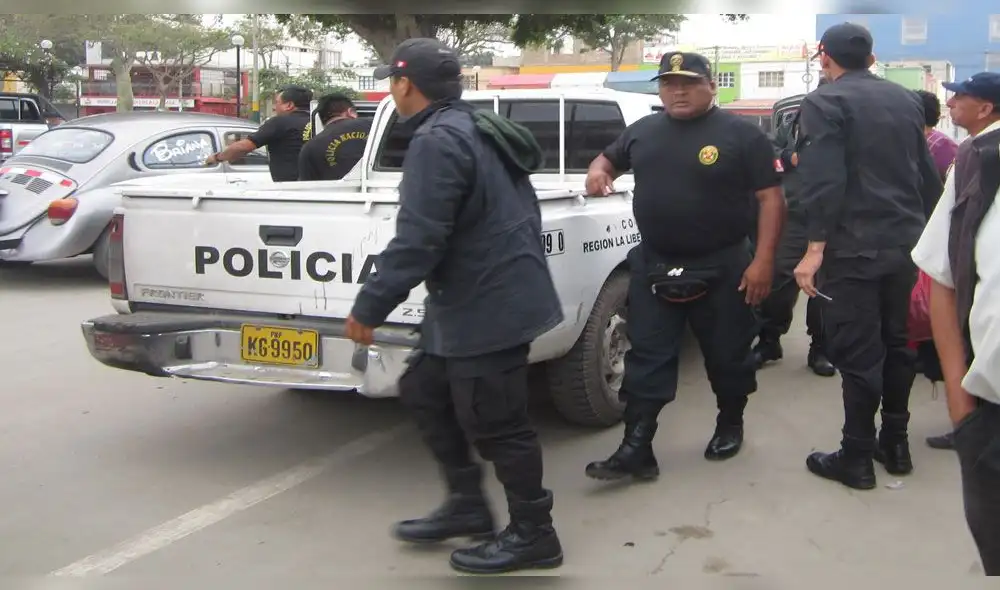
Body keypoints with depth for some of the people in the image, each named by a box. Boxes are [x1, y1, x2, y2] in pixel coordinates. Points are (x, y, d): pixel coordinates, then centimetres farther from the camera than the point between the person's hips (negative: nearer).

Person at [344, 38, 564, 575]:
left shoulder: (437, 141, -18)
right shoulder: (476, 130, 14)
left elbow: (417, 240, -25)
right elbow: (504, 215, 21)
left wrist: (370, 306, -18)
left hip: (488, 307, -11)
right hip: (478, 300, 11)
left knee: (494, 423, 1)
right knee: (424, 391, 18)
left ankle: (534, 535, 15)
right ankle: (467, 505, 27)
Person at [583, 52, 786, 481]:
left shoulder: (741, 134, -6)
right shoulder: (642, 131, 7)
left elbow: (771, 197, -7)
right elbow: (609, 158, 23)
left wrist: (763, 260, -15)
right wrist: (598, 170, -2)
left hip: (722, 267, -3)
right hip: (654, 265, 3)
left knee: (728, 356, 12)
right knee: (647, 358, 1)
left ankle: (730, 426, 35)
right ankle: (636, 449, 4)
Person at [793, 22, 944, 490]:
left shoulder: (824, 102, -8)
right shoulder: (906, 100, 13)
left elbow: (824, 181, -19)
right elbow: (927, 175, 16)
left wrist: (815, 248, -18)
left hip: (854, 247, -7)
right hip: (905, 243, 7)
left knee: (857, 353, -1)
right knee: (896, 343, 17)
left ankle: (857, 458, 7)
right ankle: (895, 444, 26)